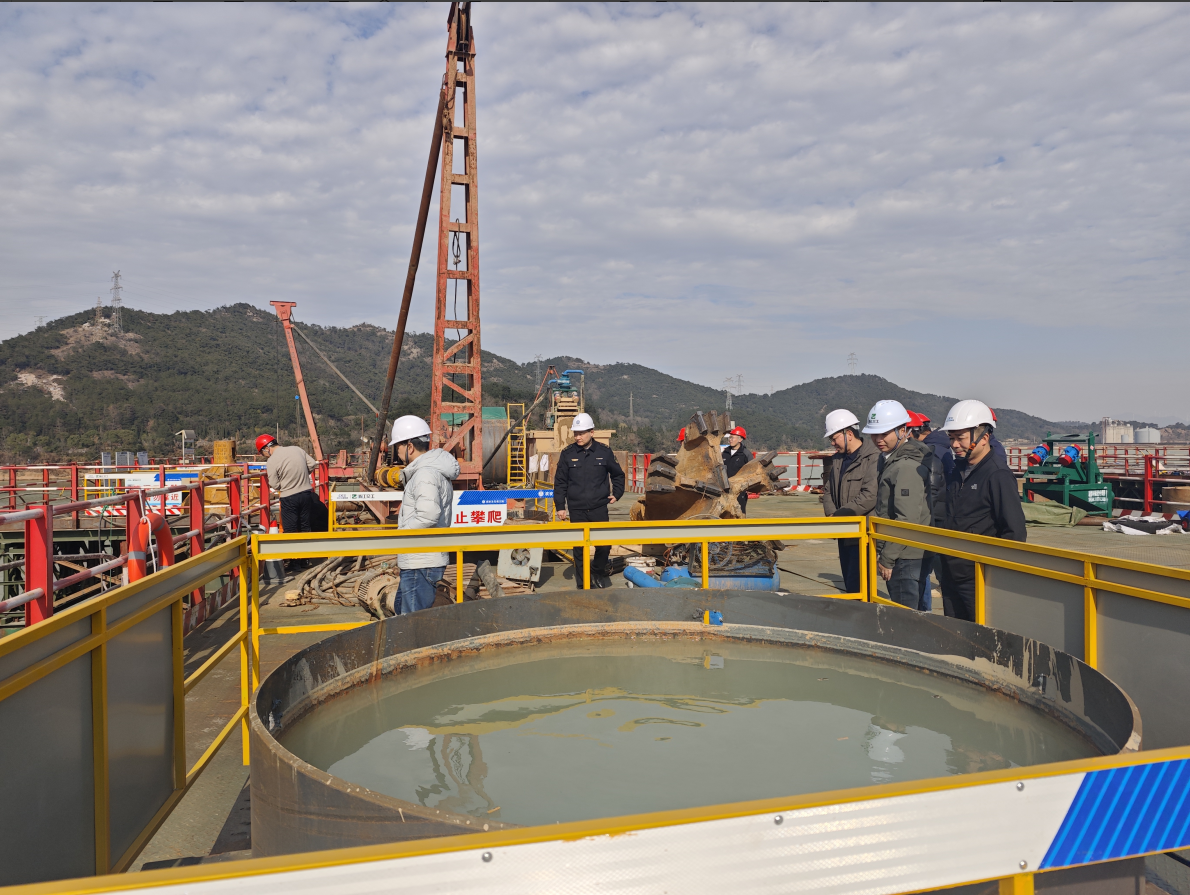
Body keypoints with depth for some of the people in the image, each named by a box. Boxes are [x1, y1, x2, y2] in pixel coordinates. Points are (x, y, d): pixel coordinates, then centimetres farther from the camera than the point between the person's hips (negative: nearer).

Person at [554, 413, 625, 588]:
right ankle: (582, 582, 17)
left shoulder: (604, 452, 0)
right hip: (576, 510, 0)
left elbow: (618, 475, 16)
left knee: (604, 544, 2)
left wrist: (616, 493, 5)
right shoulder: (567, 453, -1)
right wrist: (560, 506, 2)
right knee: (579, 547, 4)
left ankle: (599, 572, 29)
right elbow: (560, 482, 5)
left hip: (599, 508, 0)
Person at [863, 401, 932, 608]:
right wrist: (881, 552, 18)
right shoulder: (888, 459, 14)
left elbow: (908, 520, -22)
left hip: (904, 557, -10)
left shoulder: (908, 466, -18)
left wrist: (887, 558, -17)